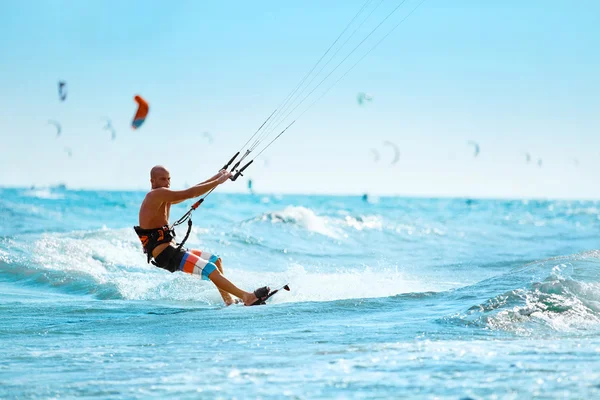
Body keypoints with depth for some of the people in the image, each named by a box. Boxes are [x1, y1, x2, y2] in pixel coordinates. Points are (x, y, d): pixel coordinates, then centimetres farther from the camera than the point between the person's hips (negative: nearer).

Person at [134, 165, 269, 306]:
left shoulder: (163, 199, 17)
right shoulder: (157, 194, -13)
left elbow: (192, 192, 19)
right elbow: (189, 194, -19)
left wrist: (215, 178, 12)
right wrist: (218, 182, -15)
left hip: (171, 250, 11)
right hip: (165, 254, -11)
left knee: (215, 260, 16)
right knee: (210, 268, -19)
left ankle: (229, 301, 15)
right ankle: (247, 297, -22)